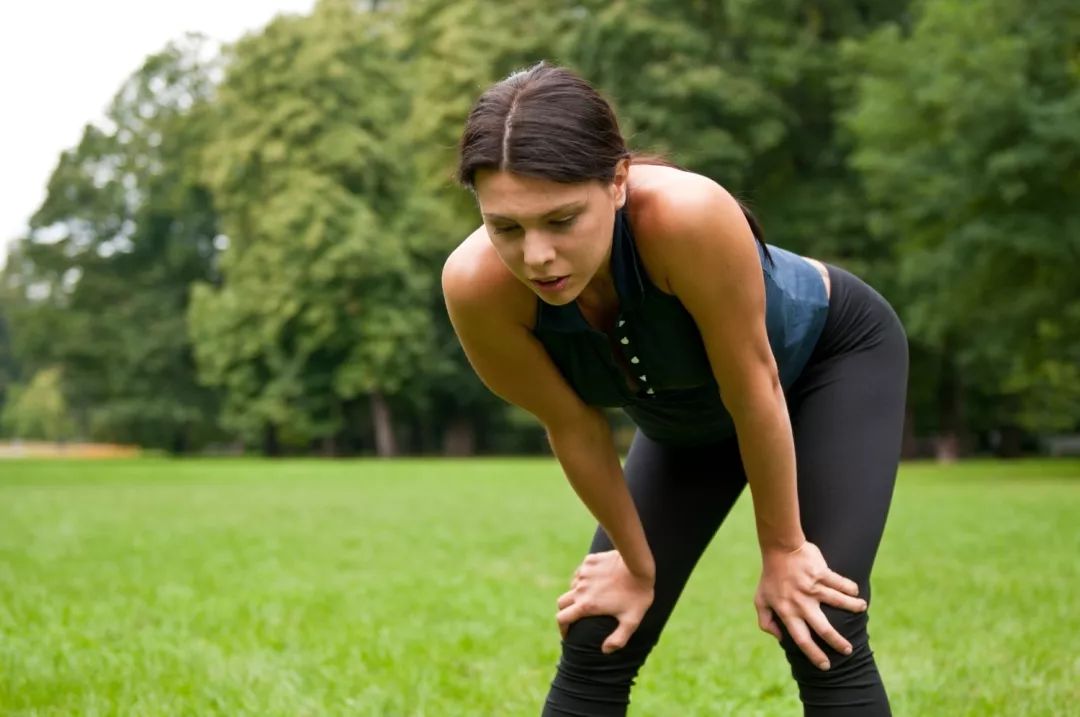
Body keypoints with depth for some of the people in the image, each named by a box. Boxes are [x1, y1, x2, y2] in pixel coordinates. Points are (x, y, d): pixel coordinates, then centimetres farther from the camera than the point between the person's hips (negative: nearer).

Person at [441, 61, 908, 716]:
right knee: (595, 646, -1)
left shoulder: (688, 216, -44)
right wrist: (636, 562, -3)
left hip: (832, 355, -3)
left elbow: (755, 389, -29)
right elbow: (573, 426, -16)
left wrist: (783, 548, -16)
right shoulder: (476, 285, -33)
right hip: (688, 413, 4)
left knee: (820, 636, -15)